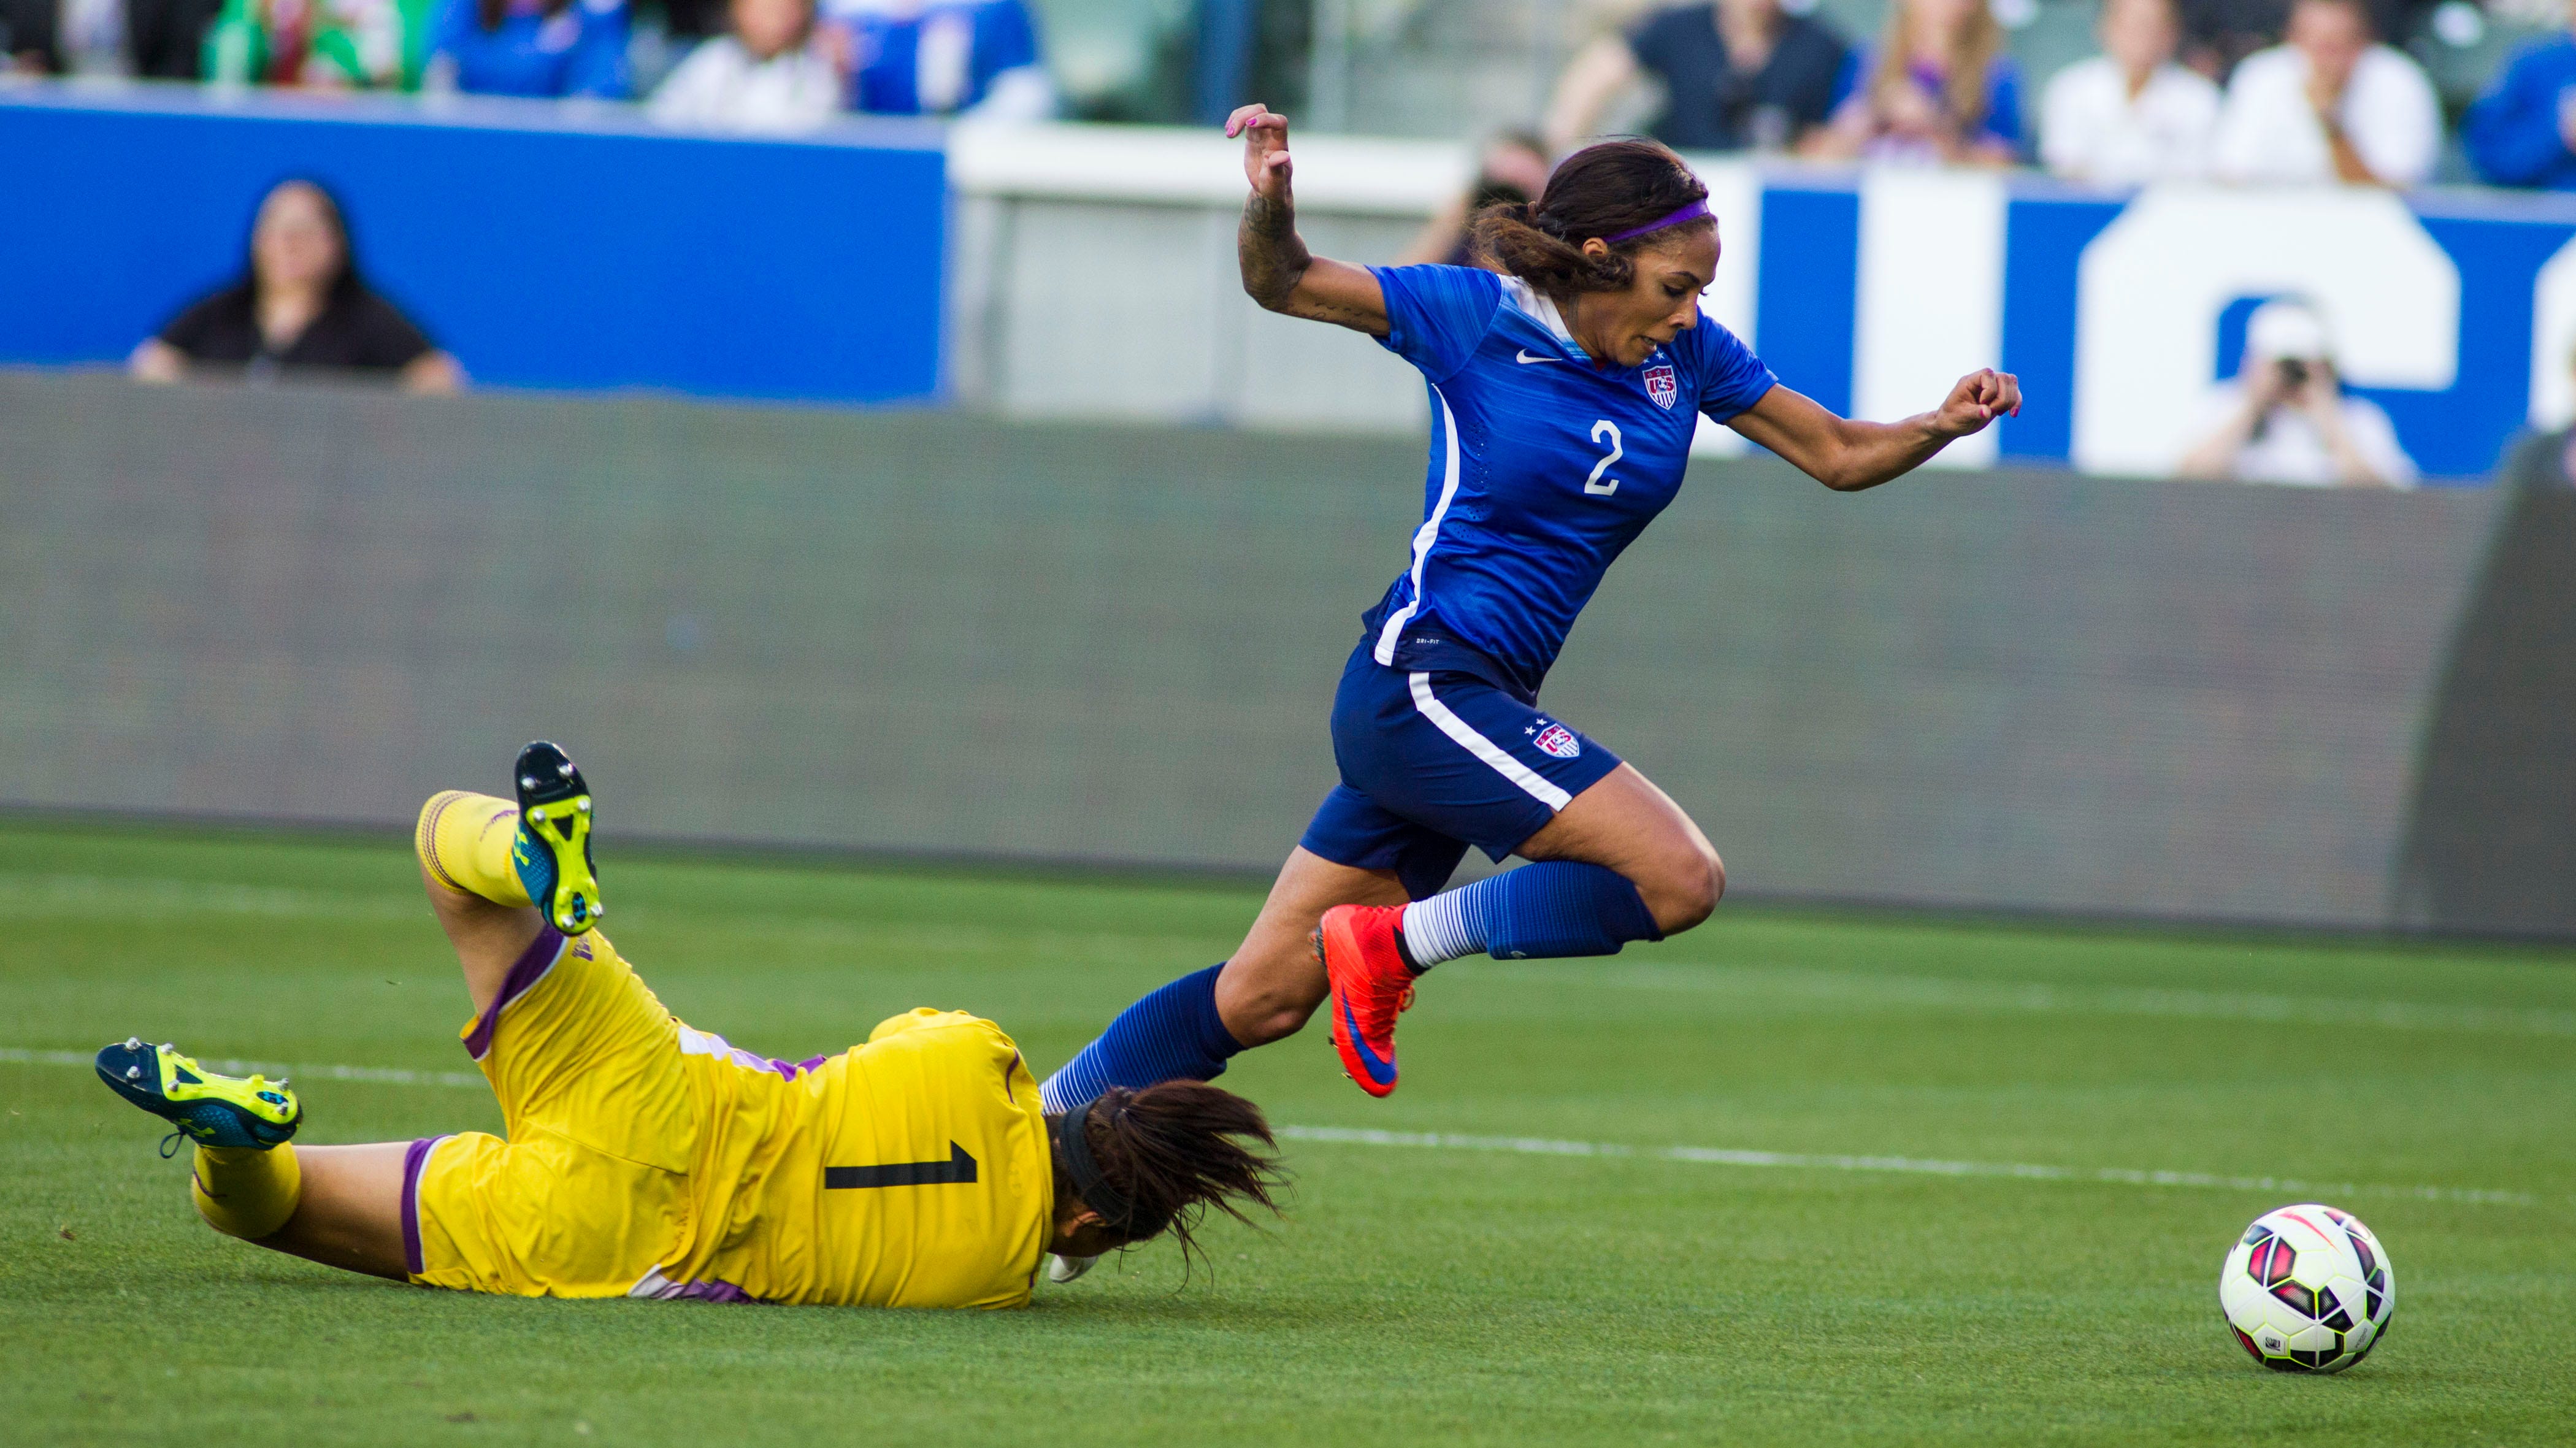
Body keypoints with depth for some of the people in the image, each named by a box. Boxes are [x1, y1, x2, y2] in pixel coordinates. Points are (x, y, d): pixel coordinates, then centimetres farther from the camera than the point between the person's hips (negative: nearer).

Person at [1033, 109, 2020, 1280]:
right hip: (1419, 681, -7)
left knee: (1264, 998, 10)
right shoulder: (1472, 317, -10)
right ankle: (1391, 945, -7)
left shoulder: (1686, 356, 6)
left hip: (1479, 707, 7)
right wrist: (1271, 205, -32)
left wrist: (1942, 425, -9)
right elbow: (1283, 285, -11)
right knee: (1679, 877, -18)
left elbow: (1840, 455, 10)